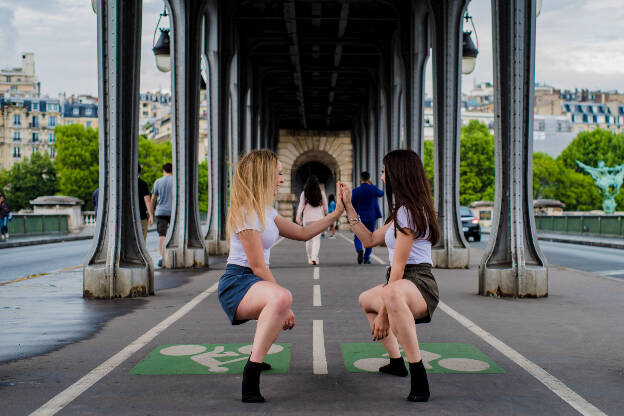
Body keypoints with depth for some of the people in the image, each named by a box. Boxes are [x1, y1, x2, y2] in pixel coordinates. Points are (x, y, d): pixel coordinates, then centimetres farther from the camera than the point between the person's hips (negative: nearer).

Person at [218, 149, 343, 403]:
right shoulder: (246, 214, -17)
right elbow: (258, 268, -20)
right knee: (281, 297, -42)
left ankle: (257, 360, 58)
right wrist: (283, 304, -19)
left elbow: (302, 233, 21)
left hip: (255, 283, 11)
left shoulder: (265, 211, 13)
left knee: (285, 317, 37)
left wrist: (337, 213, 20)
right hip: (237, 284, -11)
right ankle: (251, 373, -42)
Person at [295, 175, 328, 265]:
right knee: (316, 239, -4)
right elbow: (325, 207, 7)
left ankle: (310, 259, 19)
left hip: (307, 218, 1)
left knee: (308, 239, 13)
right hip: (318, 218, -1)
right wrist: (326, 215, 23)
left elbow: (301, 205, -9)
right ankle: (314, 257, -23)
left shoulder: (304, 193, 0)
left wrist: (298, 216, -12)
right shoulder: (321, 193, 1)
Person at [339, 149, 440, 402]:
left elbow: (398, 267, -21)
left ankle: (419, 379, -41)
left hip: (419, 284, -11)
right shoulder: (402, 211, 17)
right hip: (403, 281, 11)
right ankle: (396, 362, 44)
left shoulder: (409, 211, -16)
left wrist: (383, 312, -21)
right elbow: (370, 240, 25)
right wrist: (348, 207, 24)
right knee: (366, 299, 36)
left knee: (392, 294, -45)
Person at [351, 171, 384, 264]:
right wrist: (372, 185, 14)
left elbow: (352, 205, -3)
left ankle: (359, 250, -19)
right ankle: (366, 258, 10)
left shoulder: (355, 191, -8)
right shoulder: (374, 189, -6)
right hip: (371, 217, 1)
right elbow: (381, 194, 17)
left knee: (357, 237, 10)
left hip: (359, 218, -1)